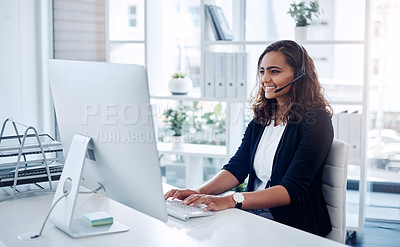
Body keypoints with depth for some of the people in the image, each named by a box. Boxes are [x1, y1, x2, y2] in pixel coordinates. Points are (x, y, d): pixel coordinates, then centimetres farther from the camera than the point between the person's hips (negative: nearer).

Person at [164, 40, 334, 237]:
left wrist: (231, 200, -30)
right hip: (253, 211, 6)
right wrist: (200, 192, -17)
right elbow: (237, 167, 2)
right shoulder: (261, 119, 12)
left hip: (293, 221, -6)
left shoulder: (316, 121, -10)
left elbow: (292, 189, -19)